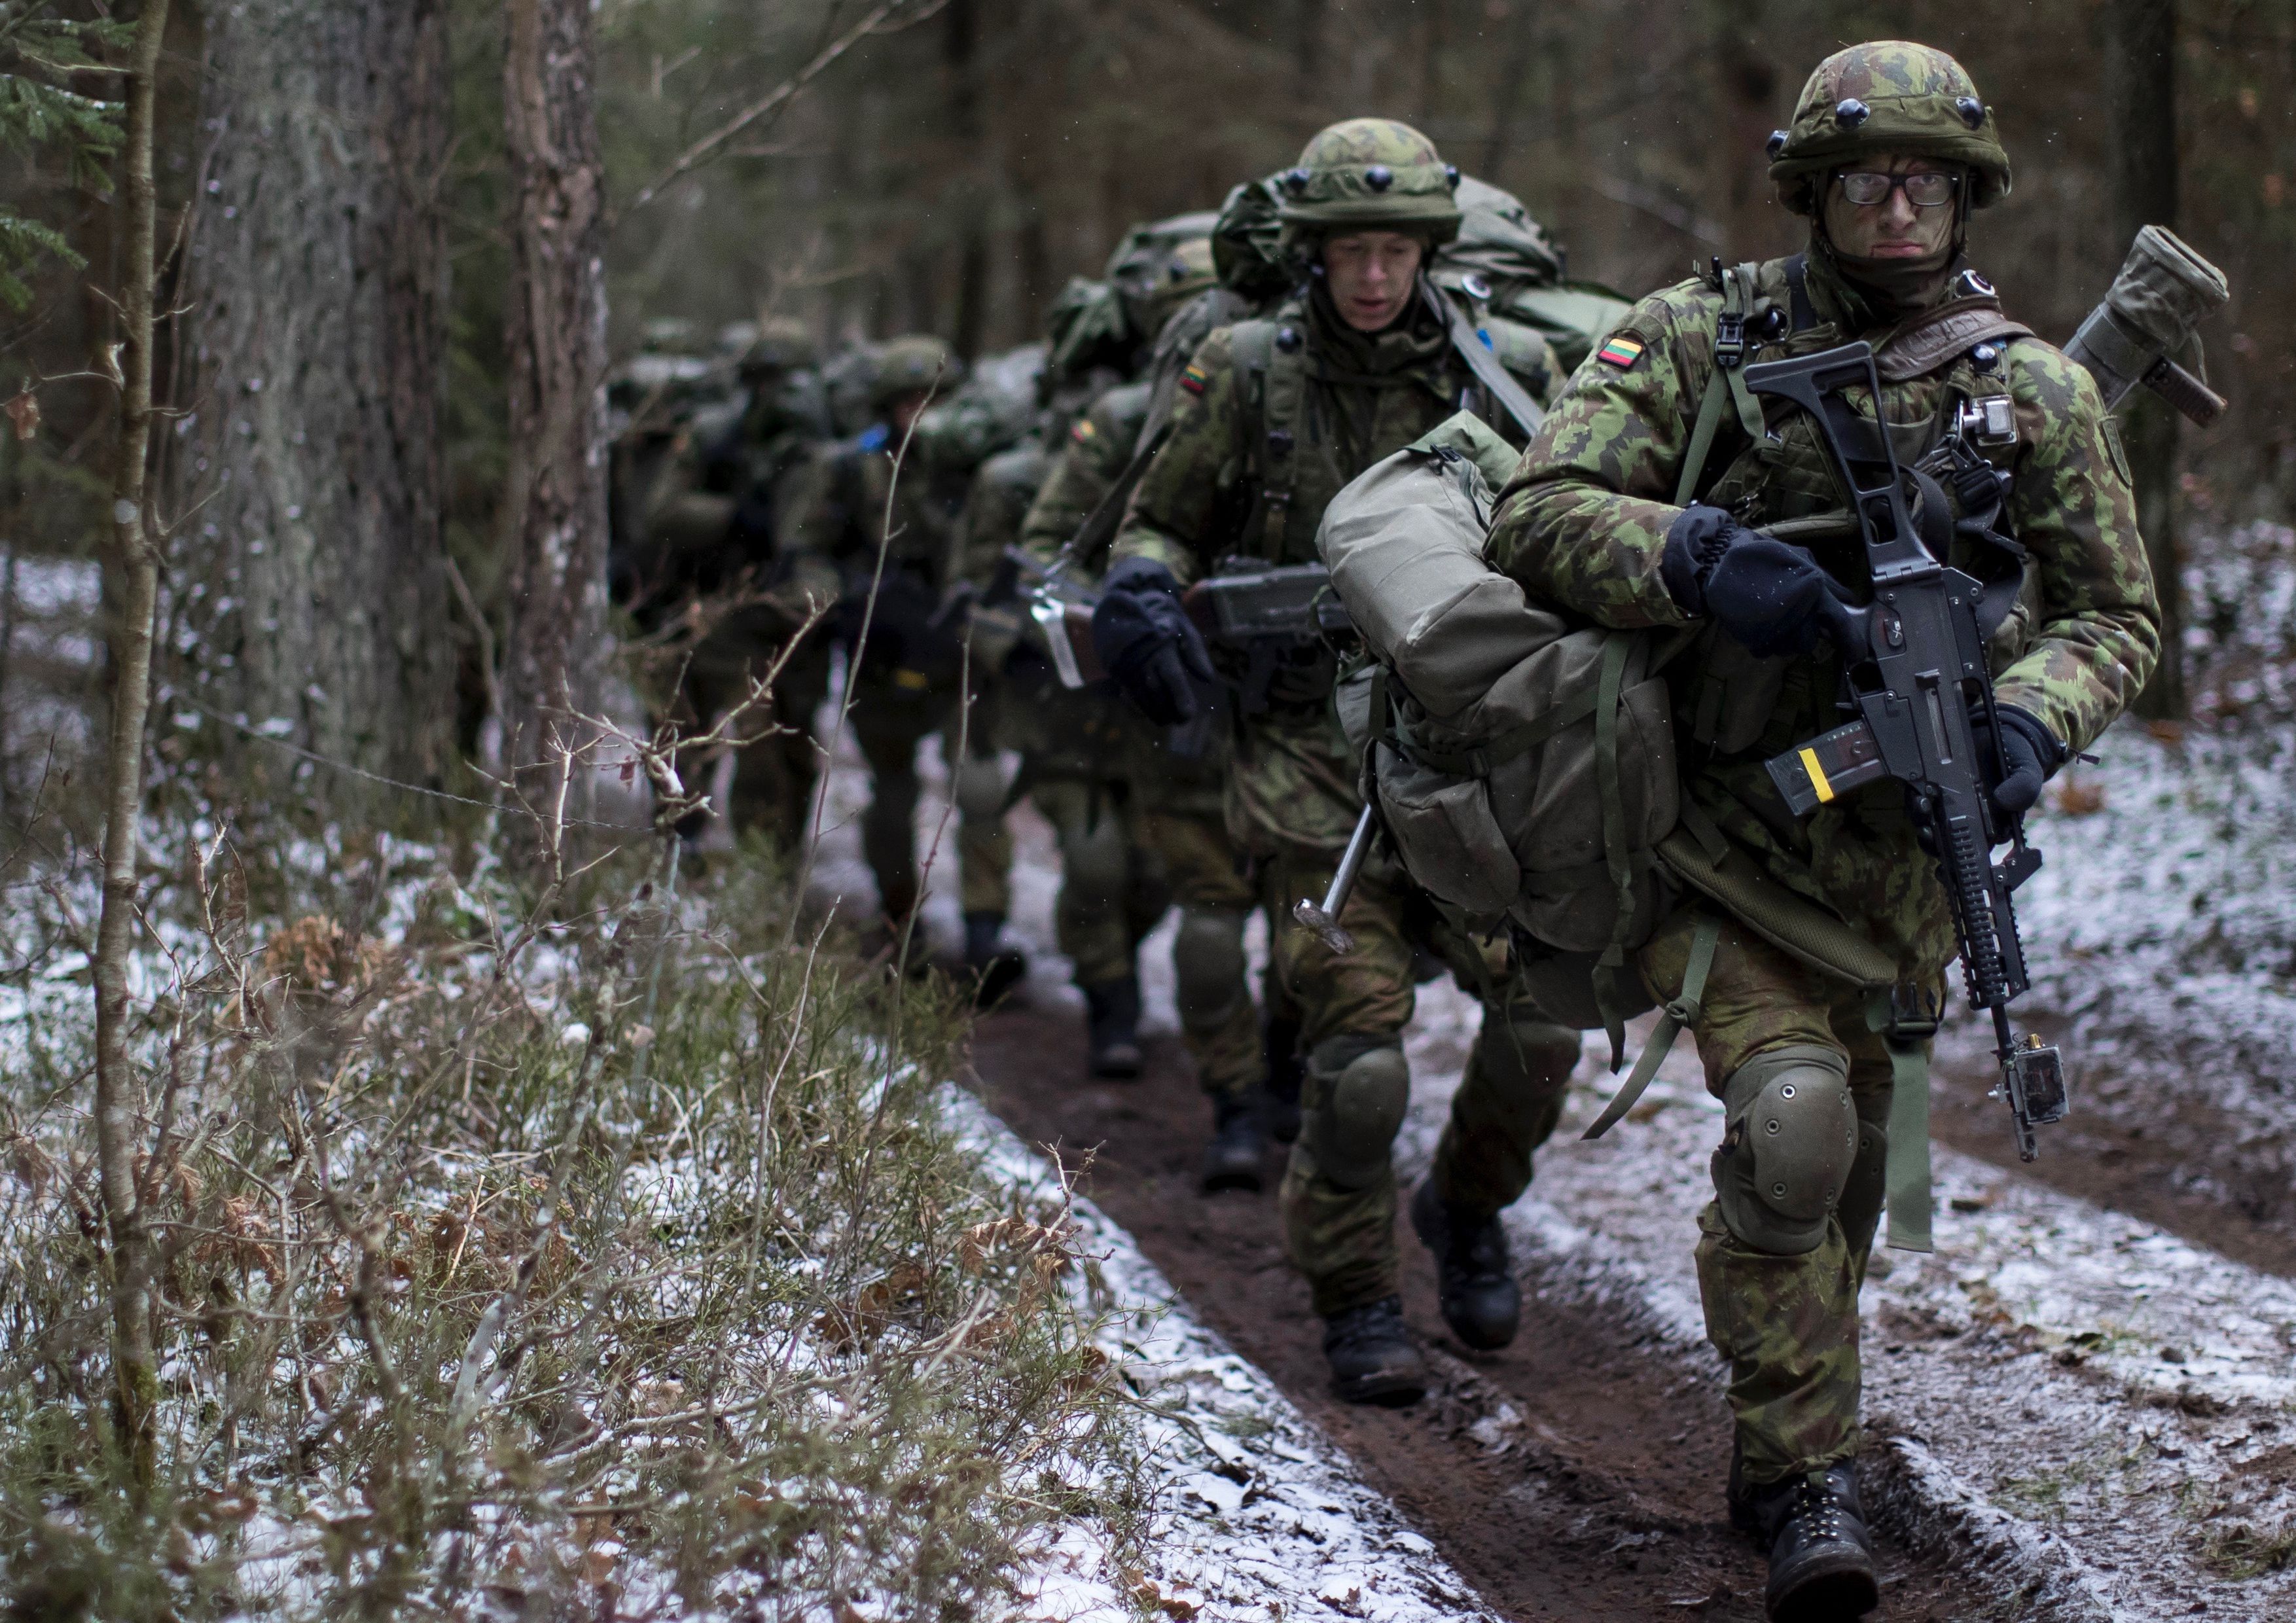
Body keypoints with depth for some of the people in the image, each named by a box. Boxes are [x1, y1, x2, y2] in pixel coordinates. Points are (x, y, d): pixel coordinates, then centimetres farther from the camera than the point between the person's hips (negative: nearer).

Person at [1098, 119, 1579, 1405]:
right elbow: (1164, 523, 10)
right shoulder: (1249, 376, 1)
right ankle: (1359, 1306, 12)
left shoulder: (1500, 373, 4)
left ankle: (1466, 1208, 22)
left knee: (1545, 1012, -8)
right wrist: (1144, 591, -11)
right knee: (1359, 1051, -8)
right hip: (1317, 756, -2)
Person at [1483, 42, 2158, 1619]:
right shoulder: (1700, 337, -4)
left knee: (1847, 1159, 13)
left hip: (1902, 835, 3)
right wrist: (1699, 557, -28)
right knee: (1789, 1121, -21)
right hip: (1724, 818, -2)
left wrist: (2029, 720, -16)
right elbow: (1538, 516, -9)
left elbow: (2115, 614, 6)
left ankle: (1788, 1441, 37)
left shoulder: (2034, 389, 0)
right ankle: (1805, 1473, -7)